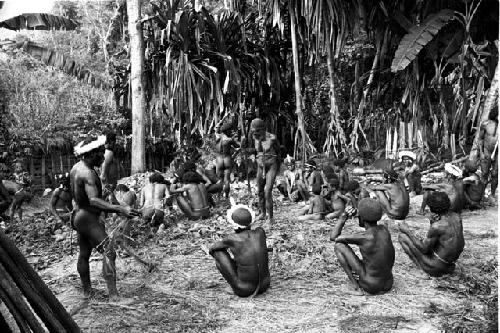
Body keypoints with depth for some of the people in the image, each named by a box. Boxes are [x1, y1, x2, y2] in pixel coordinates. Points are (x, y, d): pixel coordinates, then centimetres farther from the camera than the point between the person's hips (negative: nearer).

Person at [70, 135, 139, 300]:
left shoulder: (76, 168, 8)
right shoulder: (87, 173, -23)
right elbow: (94, 201, -36)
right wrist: (120, 209, -46)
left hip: (78, 215, 11)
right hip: (88, 218, -11)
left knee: (84, 254, 18)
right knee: (109, 253, -14)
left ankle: (86, 291, 30)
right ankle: (113, 295, -19)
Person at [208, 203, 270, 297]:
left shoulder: (232, 239, -15)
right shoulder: (260, 232, -6)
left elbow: (211, 249, 5)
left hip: (243, 290, -4)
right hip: (265, 285, 4)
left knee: (217, 251, 4)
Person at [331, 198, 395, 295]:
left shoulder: (363, 237, -18)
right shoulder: (384, 229, 0)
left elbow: (333, 237, -7)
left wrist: (344, 216, 0)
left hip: (371, 287, -8)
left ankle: (356, 287, -1)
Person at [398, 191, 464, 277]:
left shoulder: (436, 226, -30)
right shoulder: (457, 216, -6)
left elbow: (424, 249, -18)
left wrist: (407, 231, -10)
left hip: (436, 268, -8)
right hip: (450, 263, 8)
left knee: (402, 236, -1)